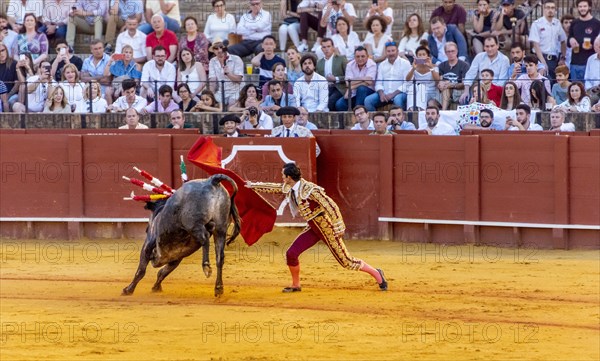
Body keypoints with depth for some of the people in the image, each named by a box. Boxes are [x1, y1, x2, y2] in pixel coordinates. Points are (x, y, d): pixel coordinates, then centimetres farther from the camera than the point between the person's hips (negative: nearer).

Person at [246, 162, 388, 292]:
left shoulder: (308, 189, -25)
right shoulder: (289, 189, 0)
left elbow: (330, 206, -24)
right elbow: (273, 187, 19)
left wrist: (338, 227, -24)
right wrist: (253, 185, 24)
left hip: (328, 229, -8)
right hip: (313, 229, 8)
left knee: (345, 261, -5)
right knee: (291, 253, 0)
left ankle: (376, 274, 11)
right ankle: (296, 285, 20)